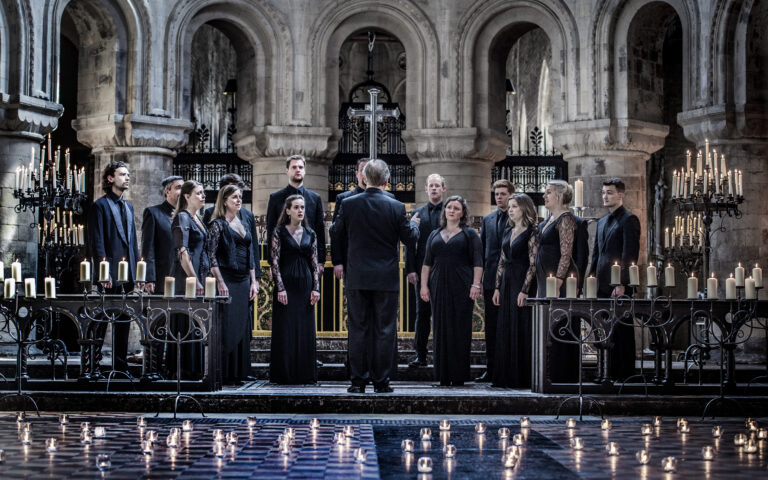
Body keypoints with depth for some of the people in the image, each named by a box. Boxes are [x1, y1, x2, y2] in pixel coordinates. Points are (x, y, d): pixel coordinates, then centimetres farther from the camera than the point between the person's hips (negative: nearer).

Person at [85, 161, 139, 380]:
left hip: (127, 274, 7)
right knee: (99, 322, -5)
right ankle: (91, 367, -2)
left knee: (124, 321, 10)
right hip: (109, 274, -7)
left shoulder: (128, 207, 18)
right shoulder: (100, 205, -4)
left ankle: (120, 365, 17)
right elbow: (96, 242, -10)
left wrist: (136, 269, 13)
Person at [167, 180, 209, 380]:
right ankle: (185, 369, -3)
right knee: (187, 323, -6)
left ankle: (195, 369, 14)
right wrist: (194, 280, -20)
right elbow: (182, 252, -17)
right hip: (187, 277, -9)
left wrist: (203, 279, 16)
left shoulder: (197, 219, 17)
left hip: (199, 276, 9)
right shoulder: (182, 218, -10)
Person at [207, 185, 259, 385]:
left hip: (243, 281, 7)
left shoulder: (243, 225, 17)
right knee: (226, 327, -8)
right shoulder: (218, 224, -4)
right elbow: (211, 255, -10)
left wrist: (253, 282, 11)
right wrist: (219, 282, -17)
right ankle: (224, 374, -5)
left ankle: (238, 373, 11)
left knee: (242, 328, 6)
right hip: (226, 280, -7)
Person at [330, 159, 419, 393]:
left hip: (357, 277, 1)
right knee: (385, 330, 4)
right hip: (386, 278, -1)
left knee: (358, 329, 6)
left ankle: (358, 380, 7)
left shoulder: (348, 204, -4)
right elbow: (410, 240, 0)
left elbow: (336, 235, 6)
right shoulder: (396, 207, -7)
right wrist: (414, 224, 21)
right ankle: (382, 381, 5)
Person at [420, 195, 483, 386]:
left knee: (460, 329, -4)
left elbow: (477, 262, 0)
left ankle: (458, 376, -1)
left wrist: (476, 285, -11)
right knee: (441, 329, 2)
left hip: (461, 287, -3)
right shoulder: (435, 235, 17)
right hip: (439, 286, 3)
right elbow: (427, 263, 15)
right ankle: (443, 376, 5)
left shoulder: (469, 234, 7)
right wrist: (424, 285, 4)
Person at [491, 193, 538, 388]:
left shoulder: (531, 233, -8)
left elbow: (533, 264, -13)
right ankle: (506, 376, 14)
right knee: (505, 330, 8)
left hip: (522, 284, -8)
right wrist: (498, 287, 11)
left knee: (522, 330, -5)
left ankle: (522, 377, -1)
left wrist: (524, 290, -18)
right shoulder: (508, 232, 15)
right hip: (507, 283, 8)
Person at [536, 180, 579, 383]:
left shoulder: (565, 219, -11)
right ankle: (551, 373, 16)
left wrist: (557, 282, -23)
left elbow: (566, 254, -18)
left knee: (559, 328, -6)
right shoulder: (550, 219, 17)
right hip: (545, 280, 10)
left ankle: (562, 376, -2)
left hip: (558, 279, -10)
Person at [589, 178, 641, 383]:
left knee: (622, 329, -4)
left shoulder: (629, 220, -7)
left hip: (619, 286, -8)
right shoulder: (602, 222, 20)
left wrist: (622, 284, -18)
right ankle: (607, 370, 13)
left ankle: (624, 374, -1)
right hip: (603, 285, 8)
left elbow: (629, 254, -13)